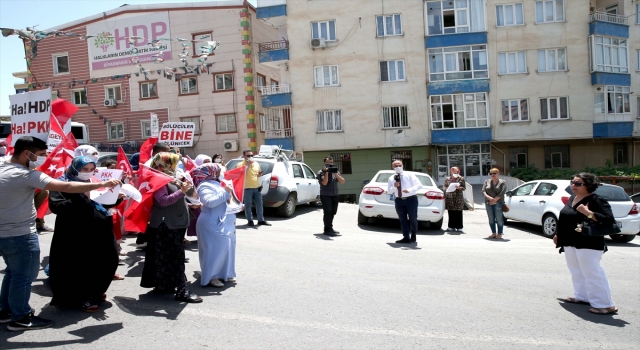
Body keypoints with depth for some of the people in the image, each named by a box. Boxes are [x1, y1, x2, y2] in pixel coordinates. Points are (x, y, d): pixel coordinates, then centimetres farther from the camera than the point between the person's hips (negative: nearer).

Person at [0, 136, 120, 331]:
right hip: (20, 235, -10)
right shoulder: (25, 174, -22)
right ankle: (20, 318, 15)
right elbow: (66, 187, -29)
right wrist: (102, 184, -28)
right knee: (24, 276, 4)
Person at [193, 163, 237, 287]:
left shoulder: (217, 183, 17)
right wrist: (225, 193, -22)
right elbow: (210, 202, -29)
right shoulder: (205, 186, -13)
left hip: (225, 223, 10)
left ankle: (224, 273, 24)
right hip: (213, 224, -10)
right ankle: (211, 277, 1)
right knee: (215, 250, -8)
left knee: (225, 248, 14)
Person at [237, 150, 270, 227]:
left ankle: (261, 220, 18)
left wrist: (260, 174, -1)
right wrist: (247, 164, -21)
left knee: (259, 204, 9)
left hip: (257, 187, 5)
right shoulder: (241, 164, -4)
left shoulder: (256, 164, 12)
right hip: (247, 188, -5)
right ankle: (250, 220, 11)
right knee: (248, 205, 1)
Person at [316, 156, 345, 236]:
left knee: (333, 212, 9)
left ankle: (330, 228, 22)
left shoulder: (335, 171, 15)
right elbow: (324, 183, -14)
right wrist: (326, 172, -18)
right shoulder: (321, 172, 0)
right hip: (325, 195, -5)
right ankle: (327, 229, -7)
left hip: (335, 195, 5)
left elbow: (342, 181, 2)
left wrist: (335, 174, -10)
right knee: (328, 212, -11)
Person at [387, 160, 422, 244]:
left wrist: (409, 190, -26)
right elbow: (389, 191, 9)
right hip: (399, 200, 3)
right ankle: (406, 238, 7)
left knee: (413, 219, 4)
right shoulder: (391, 178, 10)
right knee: (402, 219, 2)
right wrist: (394, 187, -12)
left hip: (411, 199, -3)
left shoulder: (409, 175, 1)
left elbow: (419, 185, -9)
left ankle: (413, 236, 24)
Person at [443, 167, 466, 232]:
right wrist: (447, 188, -9)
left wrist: (459, 188, -15)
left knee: (458, 213, -3)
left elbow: (464, 187, 4)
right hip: (450, 197, 1)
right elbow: (444, 187, 12)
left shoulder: (461, 179, 6)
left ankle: (459, 227, 2)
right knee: (451, 212, 1)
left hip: (458, 198, -1)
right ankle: (451, 226, 8)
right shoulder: (447, 179, 11)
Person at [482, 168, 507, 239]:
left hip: (498, 203, -3)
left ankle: (499, 234, 6)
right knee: (491, 219, 5)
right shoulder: (487, 181, 11)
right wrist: (489, 197, -17)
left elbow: (502, 192, -10)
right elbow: (483, 191, 1)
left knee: (499, 219, -4)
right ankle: (494, 233, 14)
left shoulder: (502, 182, 1)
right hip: (488, 203, 4)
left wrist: (495, 200, -18)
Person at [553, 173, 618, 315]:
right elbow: (564, 219, 21)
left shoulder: (596, 200, -14)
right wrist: (558, 234, 24)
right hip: (570, 243, 9)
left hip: (588, 245, -9)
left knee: (592, 273, -7)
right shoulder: (572, 199, 11)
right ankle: (581, 296, 29)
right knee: (576, 272, 16)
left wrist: (588, 212, -31)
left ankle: (606, 305, 0)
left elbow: (609, 220, -25)